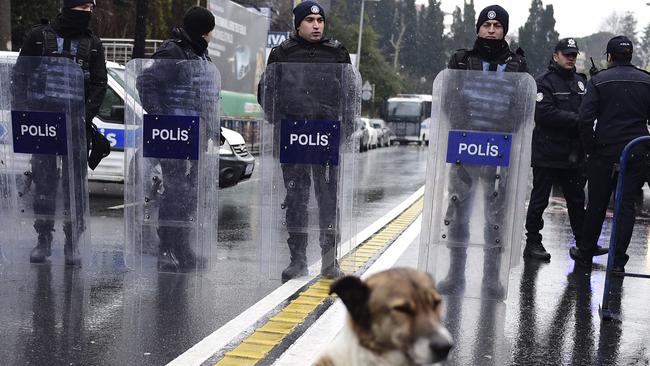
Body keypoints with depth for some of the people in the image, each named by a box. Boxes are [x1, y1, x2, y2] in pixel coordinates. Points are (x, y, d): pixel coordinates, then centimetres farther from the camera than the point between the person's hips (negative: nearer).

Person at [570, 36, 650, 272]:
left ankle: (585, 252, 22)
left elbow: (585, 118, -13)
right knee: (626, 205, 5)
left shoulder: (599, 80, -4)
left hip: (604, 153, -1)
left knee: (596, 205, 10)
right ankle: (618, 259, 5)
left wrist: (590, 148, -3)